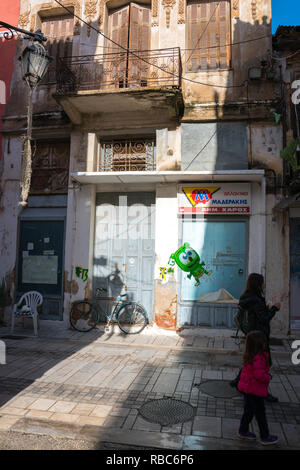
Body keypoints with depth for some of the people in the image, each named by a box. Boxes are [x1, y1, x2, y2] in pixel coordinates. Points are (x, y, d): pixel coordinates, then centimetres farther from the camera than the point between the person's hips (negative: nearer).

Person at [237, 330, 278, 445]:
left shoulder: (249, 356, 1)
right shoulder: (259, 358, -27)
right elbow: (259, 374, -33)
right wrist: (267, 378, -13)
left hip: (247, 388, 8)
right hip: (255, 390, -8)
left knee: (248, 410, 22)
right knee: (260, 413, 9)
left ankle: (243, 431, 35)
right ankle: (265, 437, 25)